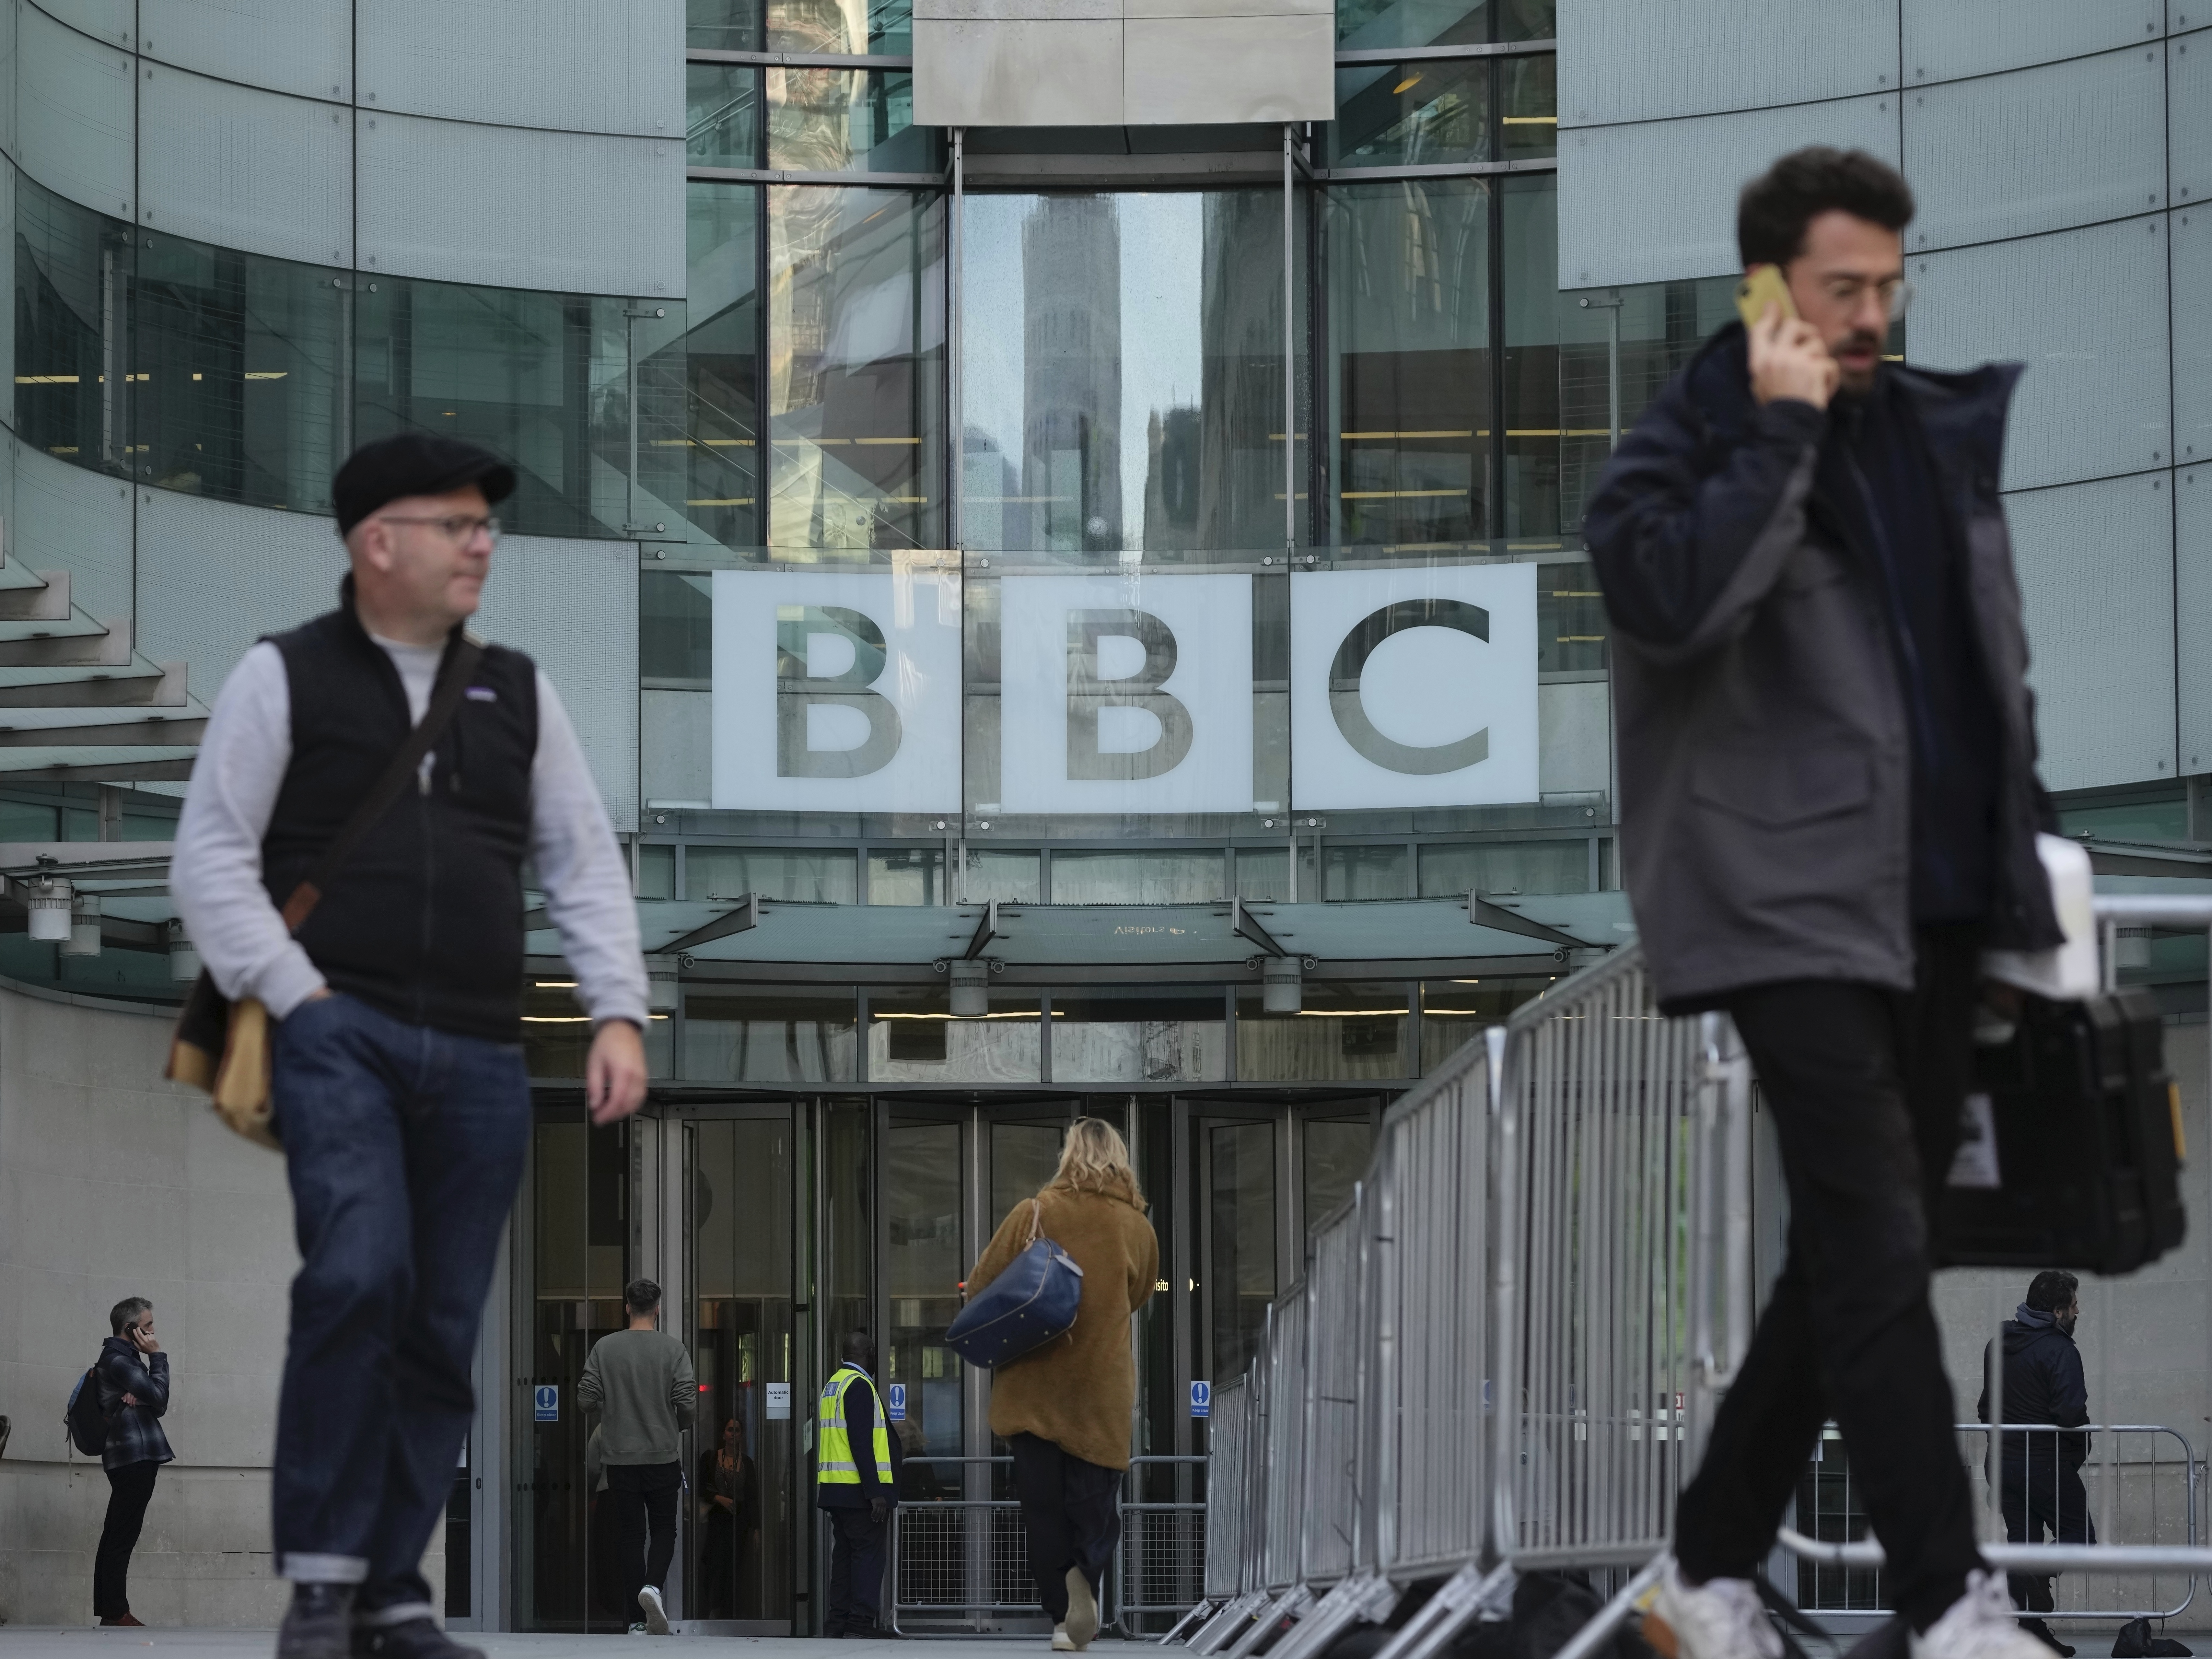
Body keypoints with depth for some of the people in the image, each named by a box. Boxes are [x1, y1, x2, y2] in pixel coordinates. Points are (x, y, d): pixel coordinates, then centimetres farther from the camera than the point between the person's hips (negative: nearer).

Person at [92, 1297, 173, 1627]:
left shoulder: (123, 1358, 20)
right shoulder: (118, 1361, -12)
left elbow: (157, 1406, 15)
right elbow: (159, 1397, -17)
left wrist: (138, 1398, -7)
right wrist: (158, 1357, -6)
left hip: (129, 1459, 10)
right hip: (134, 1457, -10)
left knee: (116, 1536, 9)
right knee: (123, 1537, -10)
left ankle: (108, 1610, 10)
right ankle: (117, 1612, -11)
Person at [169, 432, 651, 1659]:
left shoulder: (516, 693, 16)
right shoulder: (282, 678, 5)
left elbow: (584, 866, 16)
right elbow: (210, 859, 1)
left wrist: (617, 1015, 3)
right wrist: (298, 1000, -9)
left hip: (479, 1055, 4)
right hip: (337, 1035, -4)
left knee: (441, 1333, 2)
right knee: (358, 1276, -23)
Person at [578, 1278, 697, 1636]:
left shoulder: (605, 1348, -3)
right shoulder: (673, 1349, -6)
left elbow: (586, 1399, -4)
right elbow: (687, 1402, -10)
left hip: (620, 1456, 1)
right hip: (663, 1455, -1)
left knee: (631, 1535, 7)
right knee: (663, 1529, 13)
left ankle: (637, 1620, 4)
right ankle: (653, 1586, -15)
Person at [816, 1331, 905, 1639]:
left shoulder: (833, 1384, 17)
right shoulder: (860, 1385, -13)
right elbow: (861, 1443, -20)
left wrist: (893, 1451, 34)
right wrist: (876, 1492, -21)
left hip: (834, 1487, 9)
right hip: (859, 1489, -9)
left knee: (845, 1552, 11)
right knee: (868, 1552, -7)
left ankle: (839, 1619, 11)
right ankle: (862, 1619, -10)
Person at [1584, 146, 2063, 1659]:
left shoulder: (1941, 430, 14)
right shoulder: (1690, 446, -4)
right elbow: (1669, 602, -25)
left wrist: (2025, 835, 17)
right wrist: (1780, 432, -18)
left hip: (1942, 908, 7)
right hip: (1796, 905, -7)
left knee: (1851, 1257, 10)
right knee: (1880, 1252, -14)